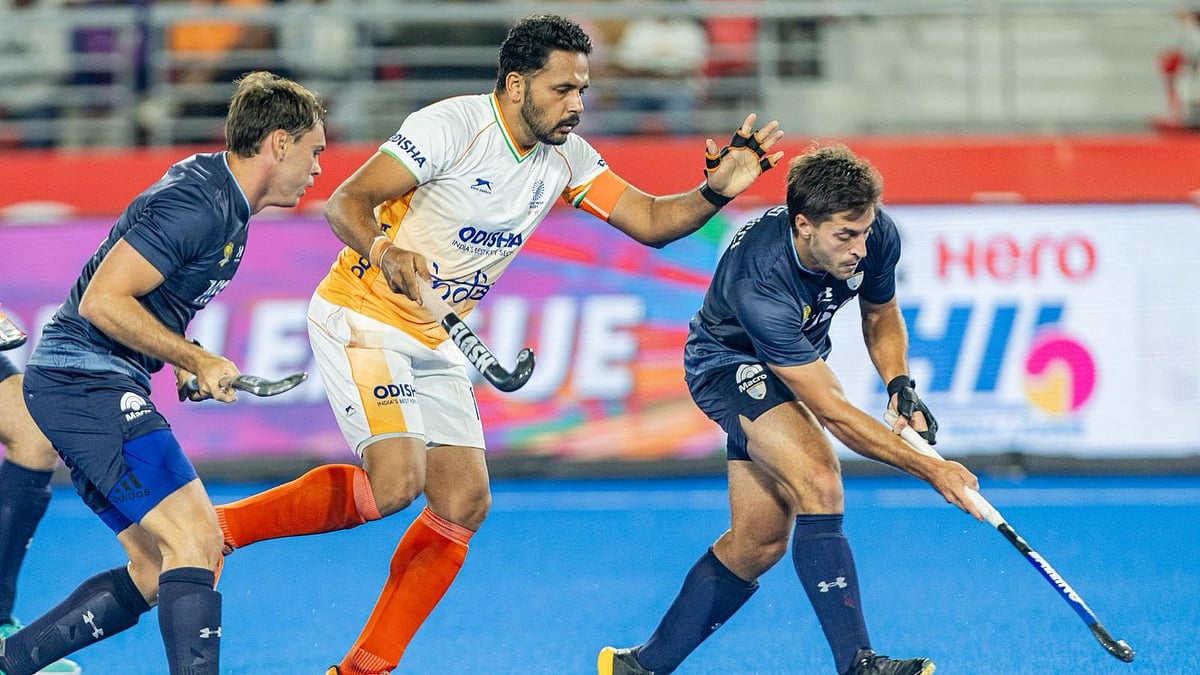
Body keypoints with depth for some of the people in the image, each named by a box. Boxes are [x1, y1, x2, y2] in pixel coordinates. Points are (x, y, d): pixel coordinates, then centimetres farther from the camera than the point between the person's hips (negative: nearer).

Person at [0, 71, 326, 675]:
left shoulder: (224, 198, 13)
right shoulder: (196, 203, -19)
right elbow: (101, 301, -23)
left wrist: (183, 359, 12)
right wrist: (196, 359, -16)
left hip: (96, 386, 10)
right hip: (87, 380, -10)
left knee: (155, 574, 8)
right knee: (194, 541, -18)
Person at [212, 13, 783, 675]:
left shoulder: (565, 157, 1)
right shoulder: (450, 126, -21)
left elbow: (650, 221, 1)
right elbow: (345, 203, -23)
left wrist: (715, 191, -18)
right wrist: (383, 251, -43)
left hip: (431, 341, 8)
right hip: (359, 317, -8)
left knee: (464, 502, 0)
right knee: (395, 481, -25)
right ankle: (221, 526, -10)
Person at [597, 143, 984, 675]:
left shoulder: (876, 235, -22)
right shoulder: (759, 283, -40)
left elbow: (881, 318, 4)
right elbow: (832, 411, -38)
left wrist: (900, 386, -14)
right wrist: (928, 469, -39)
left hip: (795, 364, 7)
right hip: (727, 363, -7)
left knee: (758, 543, 7)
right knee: (819, 482, -31)